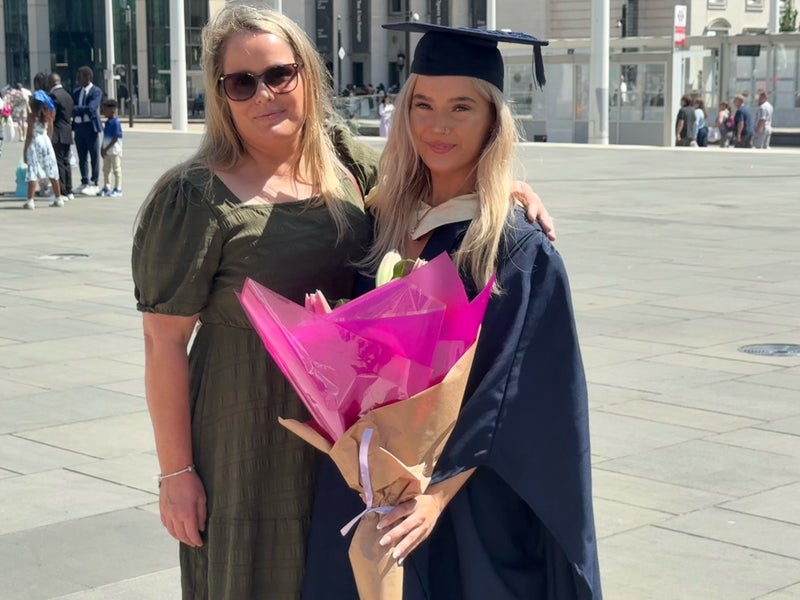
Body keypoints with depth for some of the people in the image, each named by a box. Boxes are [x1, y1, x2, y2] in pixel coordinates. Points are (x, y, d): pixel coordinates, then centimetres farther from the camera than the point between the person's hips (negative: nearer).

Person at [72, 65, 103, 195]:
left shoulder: (96, 91, -6)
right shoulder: (76, 92, 15)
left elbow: (91, 108, -18)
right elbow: (73, 109, 11)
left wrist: (76, 109, -15)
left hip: (91, 126, -6)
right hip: (78, 126, 6)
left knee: (94, 157, 0)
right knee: (82, 157, 11)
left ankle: (94, 184, 5)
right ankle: (85, 183, 20)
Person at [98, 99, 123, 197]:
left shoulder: (115, 122, -15)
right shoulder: (107, 122, 11)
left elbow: (115, 138, -18)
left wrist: (106, 149, -18)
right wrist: (102, 148, 7)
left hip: (114, 150, -9)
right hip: (106, 151, 9)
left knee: (116, 170, -1)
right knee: (106, 169, 13)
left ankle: (118, 189, 3)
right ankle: (106, 188, 21)